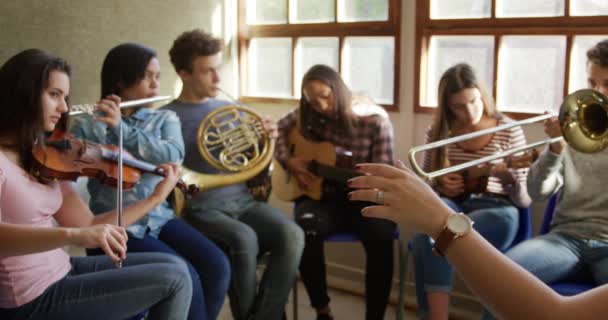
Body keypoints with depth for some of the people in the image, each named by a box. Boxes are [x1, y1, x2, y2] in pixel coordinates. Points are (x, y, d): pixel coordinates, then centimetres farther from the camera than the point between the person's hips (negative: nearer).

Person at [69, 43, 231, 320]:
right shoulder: (87, 125, 0)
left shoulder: (165, 119, 9)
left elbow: (174, 156, -12)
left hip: (159, 217, 4)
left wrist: (123, 128, -22)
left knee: (217, 267, -17)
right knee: (185, 278, -23)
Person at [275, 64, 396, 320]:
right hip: (323, 196, 2)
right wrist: (288, 161, -5)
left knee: (381, 234, -35)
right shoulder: (308, 116, 3)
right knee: (305, 228, -33)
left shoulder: (375, 120, -8)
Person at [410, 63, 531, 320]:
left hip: (495, 209, -2)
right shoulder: (439, 131, 8)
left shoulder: (509, 131, 2)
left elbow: (525, 200, 2)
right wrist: (438, 184, -7)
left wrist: (508, 178, -19)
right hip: (448, 205, 3)